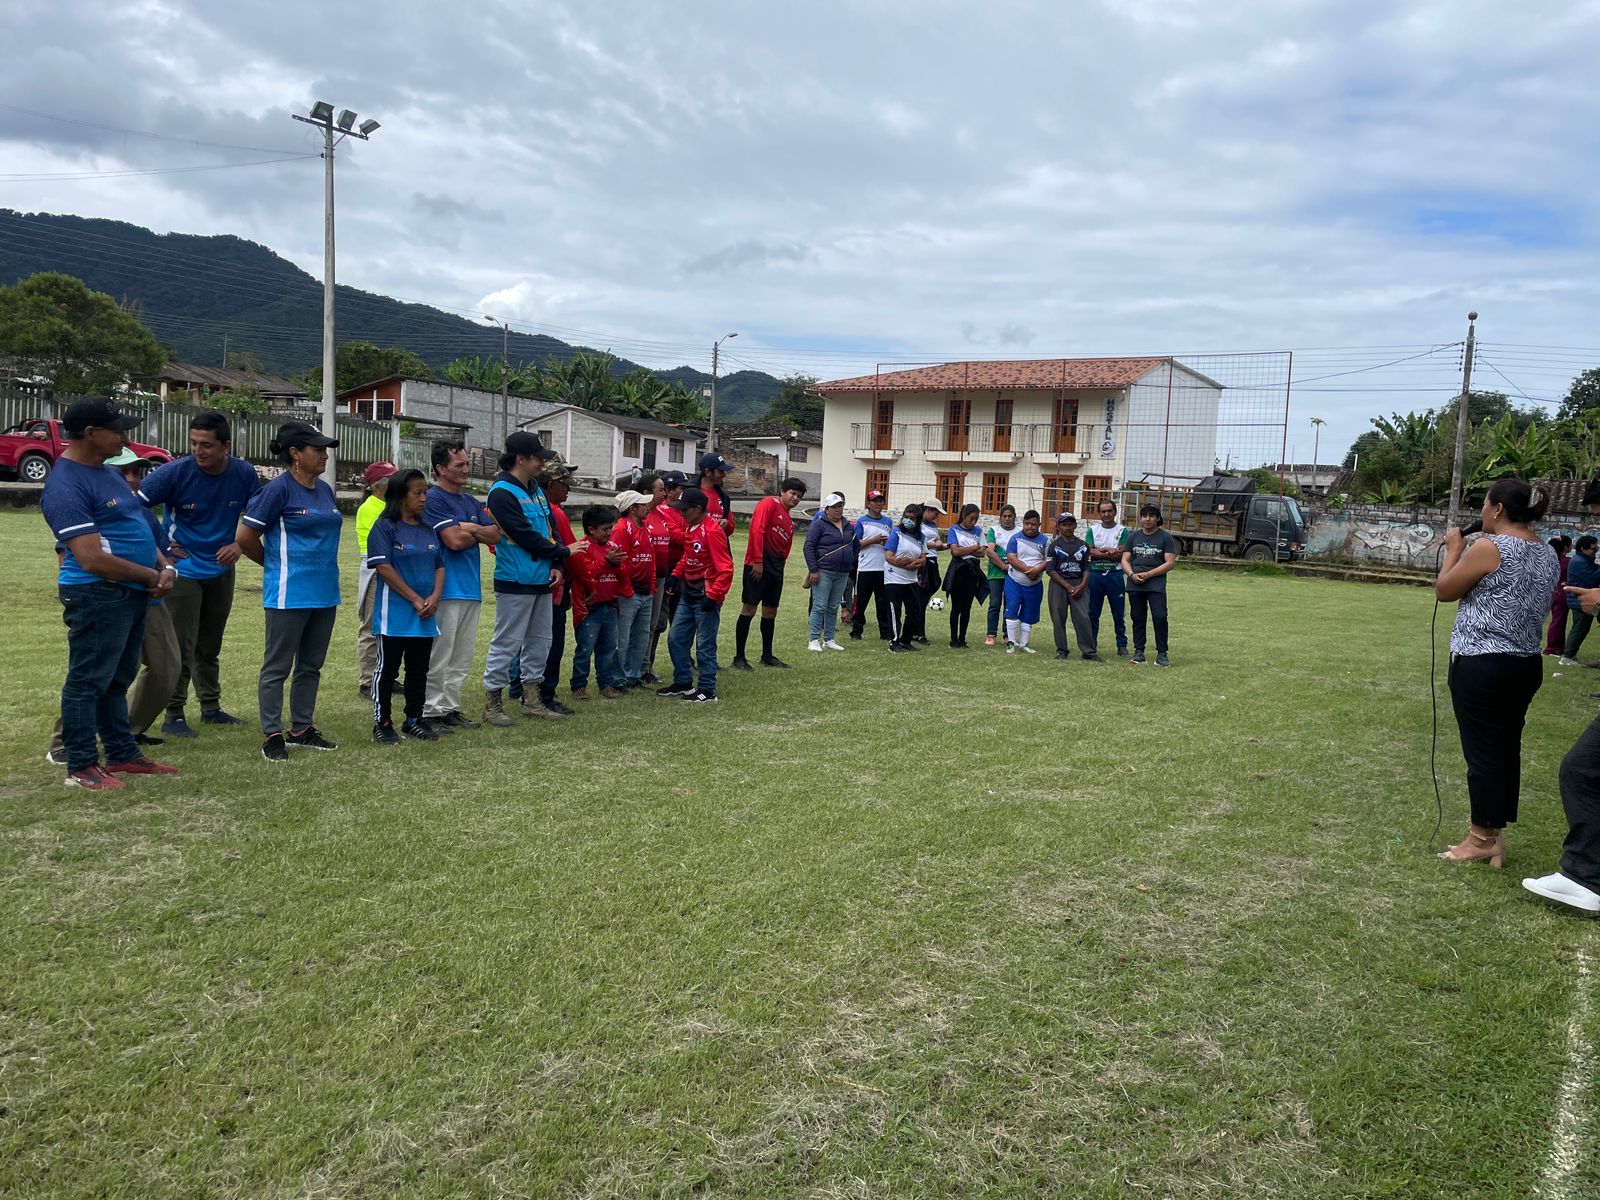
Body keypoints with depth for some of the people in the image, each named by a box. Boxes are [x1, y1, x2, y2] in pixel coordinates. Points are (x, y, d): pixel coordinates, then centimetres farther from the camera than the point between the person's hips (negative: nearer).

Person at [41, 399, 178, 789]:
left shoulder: (105, 472, 14)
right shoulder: (66, 487, -17)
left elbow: (135, 528, 20)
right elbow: (92, 559, -22)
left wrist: (164, 568, 2)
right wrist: (152, 576, -12)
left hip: (133, 593, 10)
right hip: (97, 595, -10)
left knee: (116, 680, 18)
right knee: (88, 681, 0)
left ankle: (123, 754, 28)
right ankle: (81, 767, 10)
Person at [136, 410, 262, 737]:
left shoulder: (245, 474, -10)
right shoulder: (175, 472, -20)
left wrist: (239, 544, -14)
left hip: (221, 571, 4)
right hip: (183, 570, -4)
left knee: (210, 646, 16)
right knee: (181, 647, -5)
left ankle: (211, 708, 28)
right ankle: (173, 716, 6)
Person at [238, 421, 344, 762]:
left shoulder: (324, 490, 10)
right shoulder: (278, 490, -11)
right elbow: (246, 538, -8)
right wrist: (277, 566, 5)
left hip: (325, 592, 8)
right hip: (289, 594, -7)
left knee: (311, 666, 14)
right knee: (277, 667, 2)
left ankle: (301, 730, 24)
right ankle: (272, 736, 9)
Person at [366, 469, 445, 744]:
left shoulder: (429, 530, 11)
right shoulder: (384, 527, -8)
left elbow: (440, 566, 13)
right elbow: (383, 567, -14)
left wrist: (434, 597, -5)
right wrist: (415, 599, -15)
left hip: (425, 616, 6)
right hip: (395, 615, -6)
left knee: (419, 670, 11)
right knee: (387, 669, 2)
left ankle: (414, 721, 21)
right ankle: (382, 723, 11)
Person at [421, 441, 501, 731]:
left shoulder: (471, 502, 18)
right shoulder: (433, 499, -8)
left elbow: (495, 535, 9)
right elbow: (454, 541, -17)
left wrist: (469, 528, -7)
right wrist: (479, 532, 1)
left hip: (471, 588, 8)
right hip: (445, 588, -8)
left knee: (462, 658, 12)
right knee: (438, 656, -4)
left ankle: (450, 708, 20)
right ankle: (430, 712, 2)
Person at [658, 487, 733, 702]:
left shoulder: (712, 531, -18)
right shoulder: (691, 528, 9)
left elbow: (725, 568, -20)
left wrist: (713, 596, -22)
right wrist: (676, 575, 8)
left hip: (705, 597, -9)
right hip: (688, 594, 9)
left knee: (705, 645, -1)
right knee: (675, 638, 13)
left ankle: (707, 691, 9)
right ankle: (683, 684, 25)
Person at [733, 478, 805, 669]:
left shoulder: (790, 521, 21)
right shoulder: (770, 503, -4)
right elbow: (757, 529, -16)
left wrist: (781, 563, 6)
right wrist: (757, 561, -21)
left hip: (776, 568, 8)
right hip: (758, 565, -8)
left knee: (771, 611, 12)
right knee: (749, 608, -6)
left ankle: (767, 656, 22)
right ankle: (739, 658, -2)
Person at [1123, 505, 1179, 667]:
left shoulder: (1166, 538, 4)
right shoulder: (1133, 537, 15)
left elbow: (1169, 563, -3)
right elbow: (1125, 560, 11)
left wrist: (1148, 574, -12)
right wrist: (1132, 574, -10)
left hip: (1156, 585, -3)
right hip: (1134, 585, 3)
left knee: (1160, 617, -11)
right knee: (1138, 618, 6)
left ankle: (1161, 654, -5)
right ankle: (1139, 652, 13)